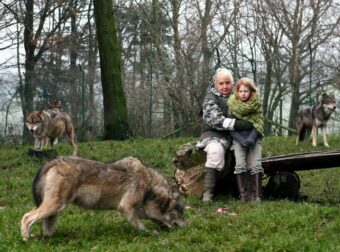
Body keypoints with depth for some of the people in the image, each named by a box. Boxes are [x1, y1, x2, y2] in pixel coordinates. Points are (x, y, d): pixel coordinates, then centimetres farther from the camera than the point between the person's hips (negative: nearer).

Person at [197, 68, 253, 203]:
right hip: (212, 134, -6)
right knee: (216, 151, -36)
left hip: (232, 136, 6)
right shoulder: (210, 99, -4)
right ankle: (207, 193, -36)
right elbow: (216, 121, -19)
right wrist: (238, 124, -29)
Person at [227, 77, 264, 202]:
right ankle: (242, 195, -12)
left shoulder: (257, 104, 2)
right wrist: (241, 139, -16)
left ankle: (257, 195, -11)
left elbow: (259, 122, -1)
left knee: (256, 165, -12)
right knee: (240, 165, -15)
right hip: (238, 138, 0)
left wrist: (252, 138, -17)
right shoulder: (232, 104, 0)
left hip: (253, 137, 0)